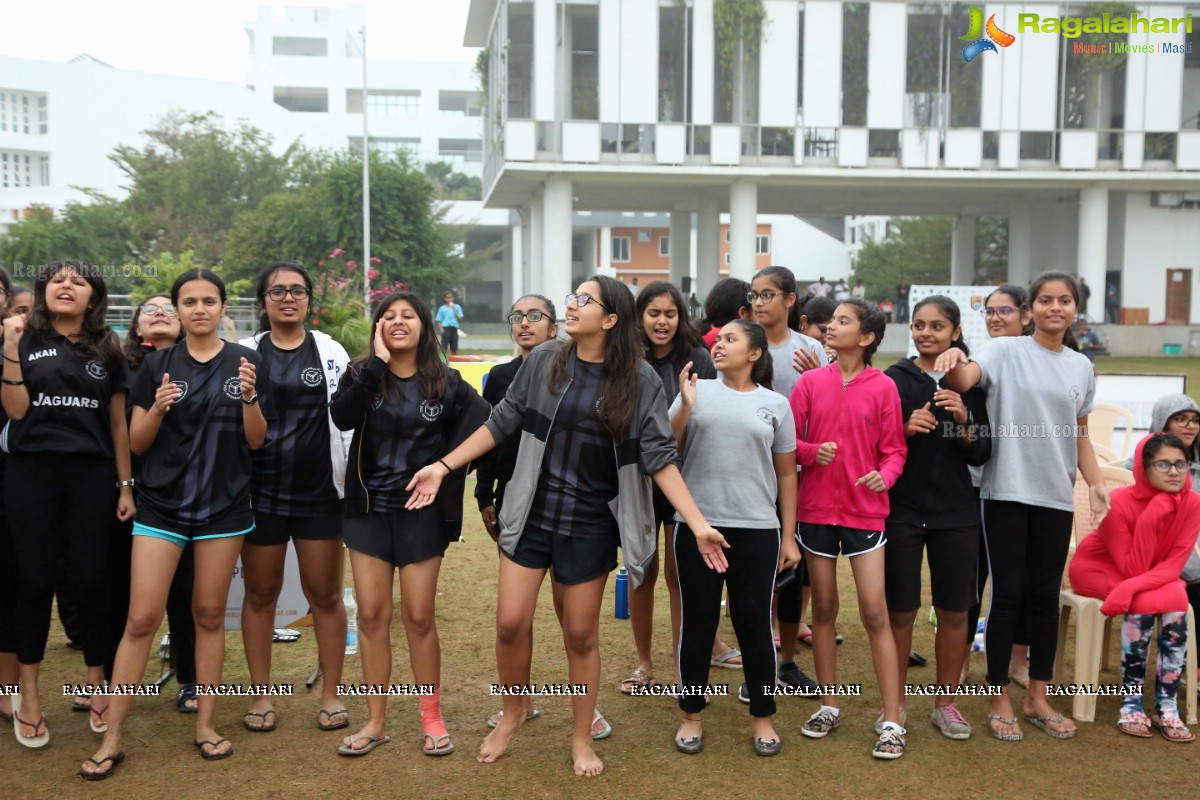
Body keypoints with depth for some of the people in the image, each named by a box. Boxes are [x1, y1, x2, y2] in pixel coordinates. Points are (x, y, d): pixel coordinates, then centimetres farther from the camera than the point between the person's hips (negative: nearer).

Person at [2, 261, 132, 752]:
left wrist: (125, 485, 5)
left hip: (91, 474, 1)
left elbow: (118, 423, 9)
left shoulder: (106, 349, 8)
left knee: (89, 582, 4)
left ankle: (97, 686, 18)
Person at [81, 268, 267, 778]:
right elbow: (137, 444, 1)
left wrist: (249, 397, -17)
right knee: (141, 619, -2)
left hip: (224, 505, 0)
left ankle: (206, 724, 21)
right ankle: (112, 739, 7)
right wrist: (158, 409, -18)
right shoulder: (157, 364, 2)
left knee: (209, 613, 8)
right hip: (162, 505, 0)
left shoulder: (243, 362, 1)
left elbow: (256, 441, 0)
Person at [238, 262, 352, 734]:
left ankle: (331, 695, 17)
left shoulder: (331, 352, 3)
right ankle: (261, 696, 22)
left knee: (324, 593, 6)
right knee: (260, 593, 8)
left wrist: (352, 481, 0)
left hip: (319, 490, 0)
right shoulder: (245, 354, 4)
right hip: (261, 490, 1)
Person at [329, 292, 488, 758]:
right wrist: (377, 364, -21)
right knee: (372, 614, 4)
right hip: (368, 509, 2)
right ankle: (375, 721, 17)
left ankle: (432, 717, 17)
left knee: (418, 616, 1)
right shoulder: (362, 375, 1)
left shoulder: (447, 383, -2)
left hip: (422, 513, -2)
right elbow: (341, 417, -19)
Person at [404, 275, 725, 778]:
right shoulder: (544, 361, -3)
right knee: (510, 622, 4)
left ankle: (582, 738, 29)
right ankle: (512, 714, 32)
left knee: (581, 633, 9)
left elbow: (659, 457, -10)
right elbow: (502, 423, 4)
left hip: (590, 526, -2)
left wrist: (697, 523, -17)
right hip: (531, 514, 2)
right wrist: (443, 466, 2)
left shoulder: (639, 380, -10)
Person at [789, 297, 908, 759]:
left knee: (874, 612, -3)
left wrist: (884, 475, -20)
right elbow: (789, 442, 3)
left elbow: (894, 450, 0)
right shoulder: (810, 382, 1)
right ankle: (829, 706, 25)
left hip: (865, 510, -2)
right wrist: (812, 452, -17)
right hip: (816, 508, 2)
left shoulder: (883, 387, -3)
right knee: (823, 608, 11)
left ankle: (891, 722, 4)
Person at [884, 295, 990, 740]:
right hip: (901, 510, -2)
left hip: (956, 513, 2)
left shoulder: (970, 384, 4)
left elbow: (980, 456, 2)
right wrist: (906, 429, -19)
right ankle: (895, 703, 18)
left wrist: (964, 419, -15)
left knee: (954, 611, 8)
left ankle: (946, 703, 23)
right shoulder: (892, 379, -2)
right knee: (901, 610, 4)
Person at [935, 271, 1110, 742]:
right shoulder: (1005, 351, -4)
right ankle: (999, 700, 13)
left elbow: (1081, 435, 16)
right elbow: (964, 381, -25)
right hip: (1007, 491, -4)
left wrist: (1096, 483, 5)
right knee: (1008, 593, 0)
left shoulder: (1081, 367, 10)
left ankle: (1038, 698, 23)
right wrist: (953, 361, -47)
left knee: (1045, 596, 11)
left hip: (1056, 495, 4)